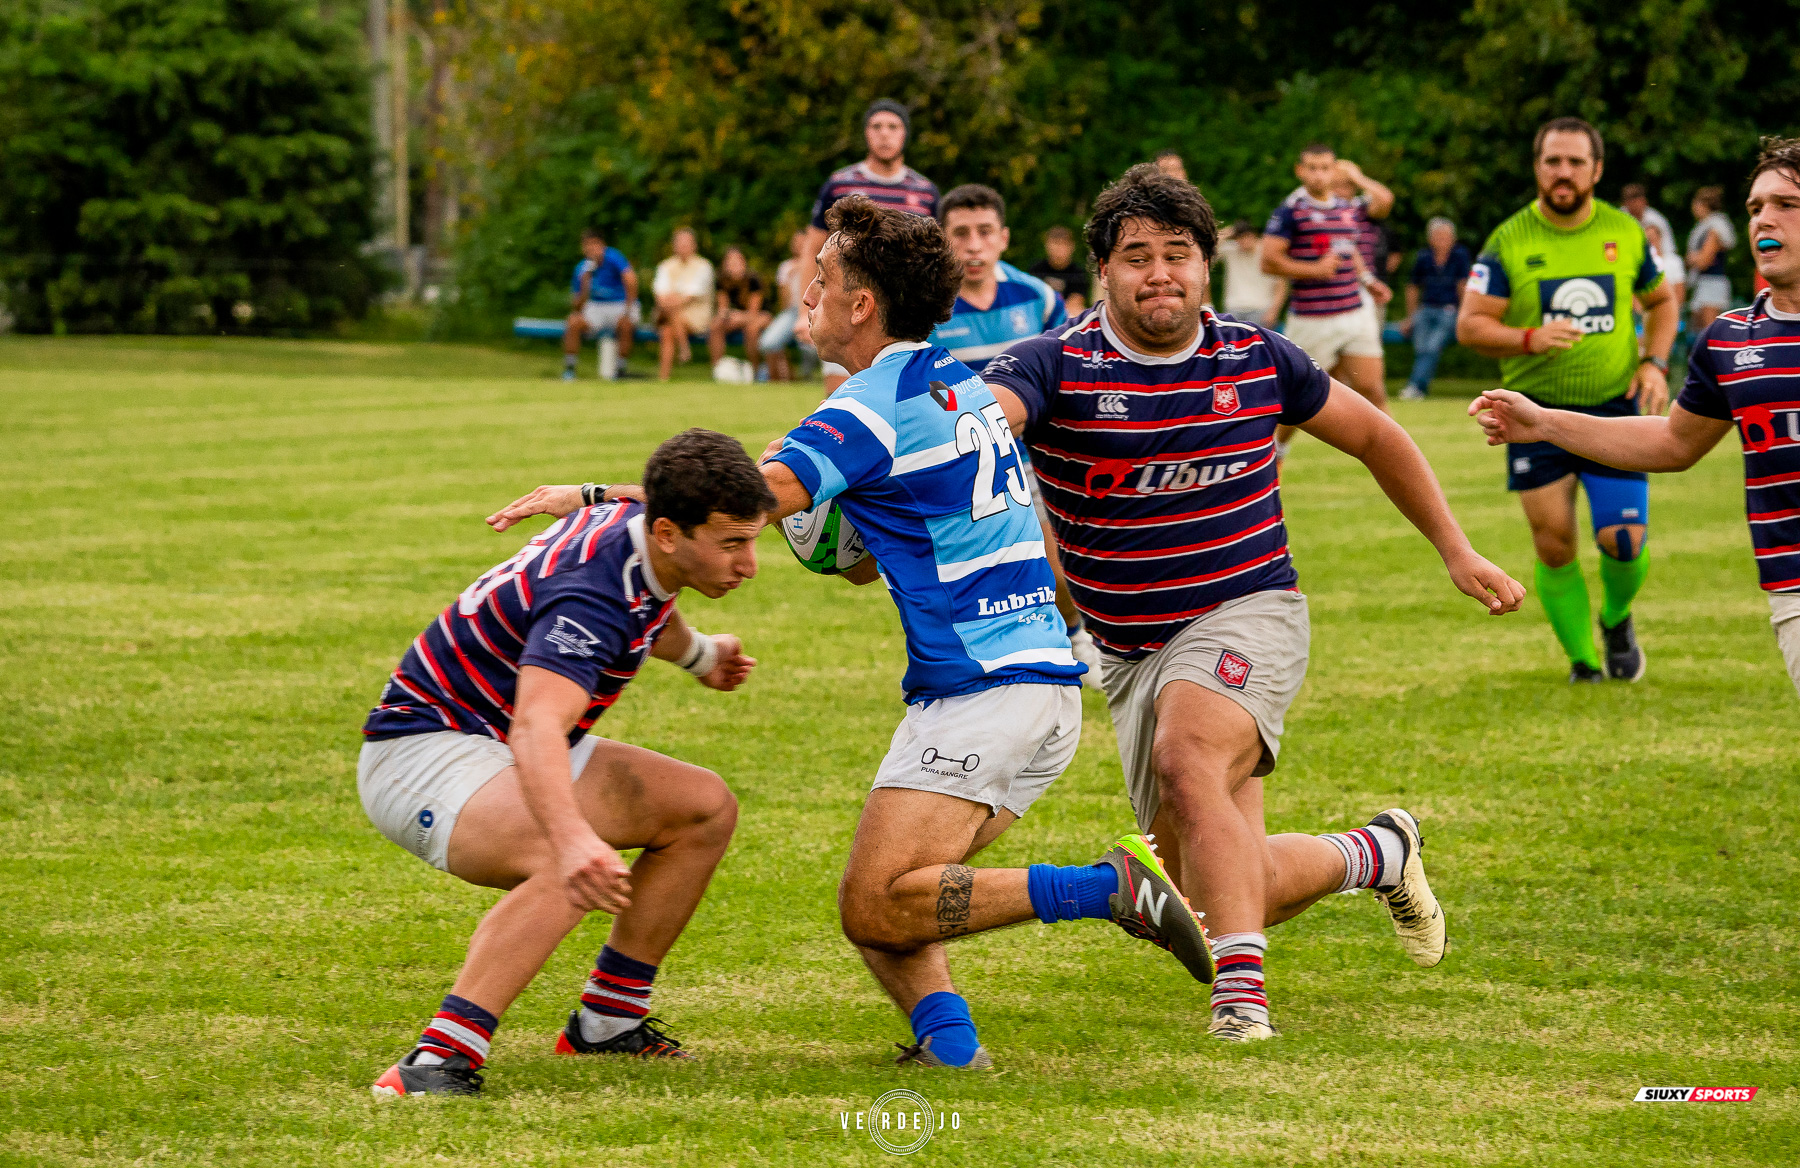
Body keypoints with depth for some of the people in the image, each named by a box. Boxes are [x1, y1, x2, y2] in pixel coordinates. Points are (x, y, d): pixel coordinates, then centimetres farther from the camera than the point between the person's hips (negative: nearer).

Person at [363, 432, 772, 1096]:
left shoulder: (635, 523, -1)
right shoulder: (592, 593, -31)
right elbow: (536, 728, -49)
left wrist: (697, 653, 46)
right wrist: (573, 839, -66)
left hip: (511, 753, 10)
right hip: (423, 749, -10)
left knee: (704, 806, 9)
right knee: (573, 871, -37)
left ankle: (608, 1020, 17)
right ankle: (436, 1064, -41)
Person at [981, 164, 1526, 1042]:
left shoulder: (1258, 359, -1)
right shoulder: (1055, 368, -9)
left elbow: (1373, 435, 15)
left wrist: (1455, 550, 14)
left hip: (1247, 616, -2)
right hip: (1129, 655, 2)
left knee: (1186, 758, -34)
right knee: (1230, 891, 1)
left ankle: (1241, 987, -37)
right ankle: (1376, 853, 30)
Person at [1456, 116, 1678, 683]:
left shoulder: (1625, 233, 3)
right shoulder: (1507, 242, -4)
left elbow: (1661, 300, 18)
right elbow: (1470, 325, -6)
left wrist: (1654, 363, 2)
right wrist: (1529, 339, -23)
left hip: (1614, 409, 1)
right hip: (1537, 413, -1)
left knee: (1623, 540, -10)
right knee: (1554, 547, -3)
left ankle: (1616, 619, 23)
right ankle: (1583, 665, 13)